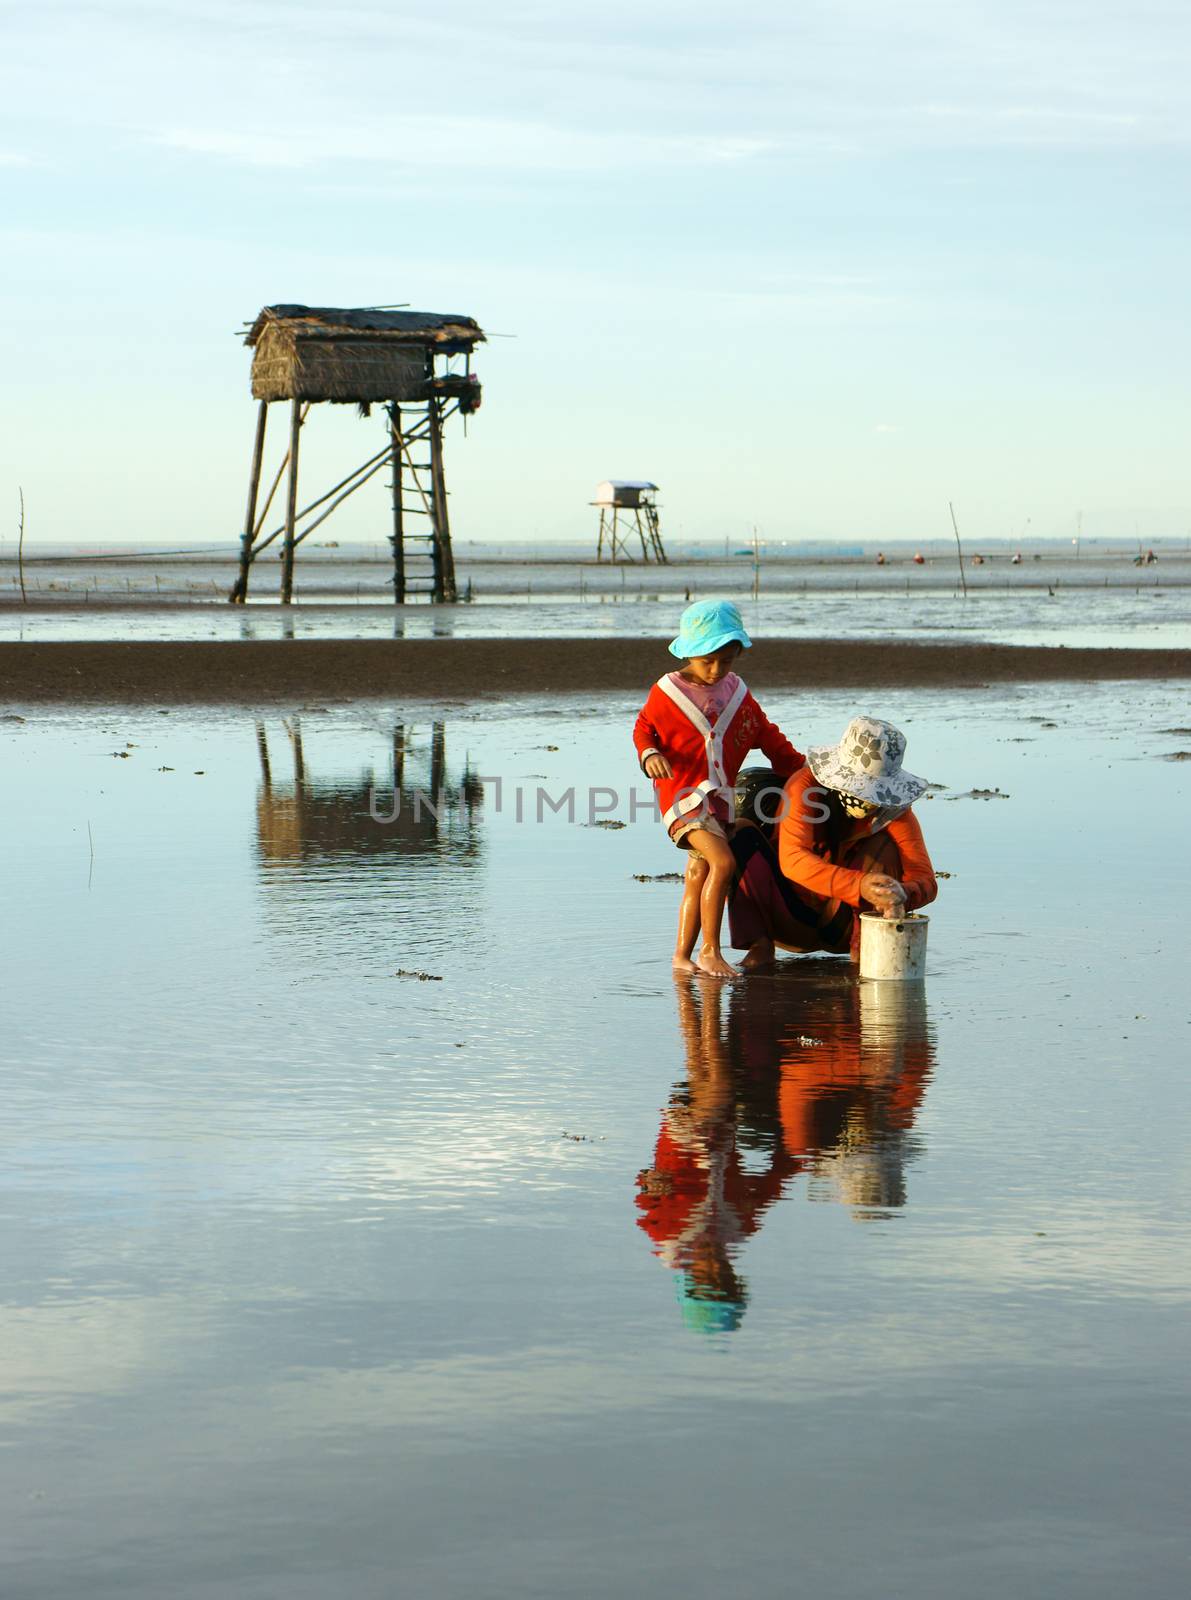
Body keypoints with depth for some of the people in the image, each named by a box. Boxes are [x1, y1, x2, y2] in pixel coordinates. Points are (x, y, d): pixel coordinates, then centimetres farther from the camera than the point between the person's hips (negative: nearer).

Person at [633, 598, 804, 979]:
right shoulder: (667, 692, -4)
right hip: (684, 795, -6)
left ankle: (682, 955, 20)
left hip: (721, 800, 6)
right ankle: (710, 951, -17)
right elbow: (643, 728, 4)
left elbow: (767, 735, 17)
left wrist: (800, 767, 15)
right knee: (723, 862, -23)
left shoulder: (736, 693, 10)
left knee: (699, 875, 10)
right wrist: (649, 754, -17)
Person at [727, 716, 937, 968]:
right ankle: (760, 945, -24)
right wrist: (859, 885, -51)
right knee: (744, 836, -26)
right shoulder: (805, 786, -20)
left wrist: (899, 895, -44)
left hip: (842, 925, 2)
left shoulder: (893, 808, -12)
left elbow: (925, 880, -18)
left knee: (885, 843, -20)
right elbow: (792, 859, -36)